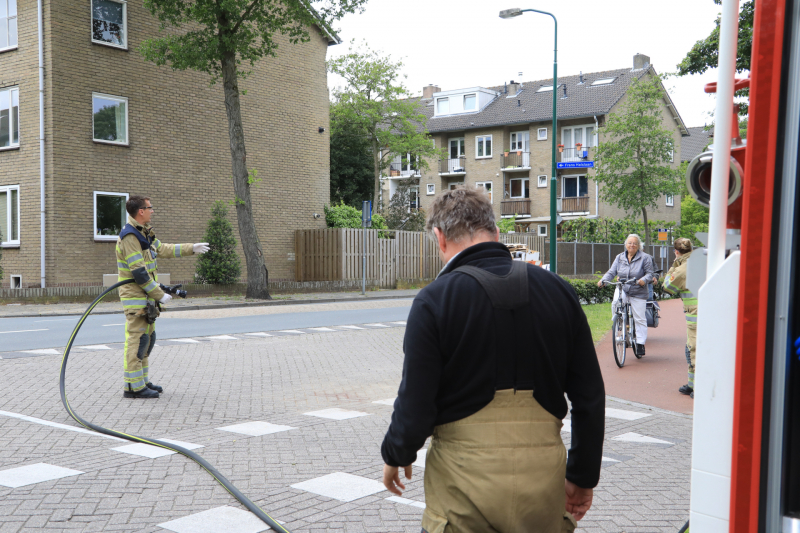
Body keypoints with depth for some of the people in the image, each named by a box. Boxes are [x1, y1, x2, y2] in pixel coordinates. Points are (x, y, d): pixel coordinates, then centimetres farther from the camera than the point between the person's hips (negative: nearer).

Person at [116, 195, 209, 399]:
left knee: (147, 338, 15)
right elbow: (139, 272, -22)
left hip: (146, 295, 10)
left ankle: (143, 381, 24)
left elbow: (163, 249, 26)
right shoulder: (129, 237, -19)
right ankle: (133, 387, -4)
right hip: (135, 296, -10)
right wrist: (159, 295, -19)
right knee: (136, 339, -8)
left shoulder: (144, 233, 13)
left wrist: (191, 248, 27)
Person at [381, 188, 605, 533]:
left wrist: (395, 456, 10)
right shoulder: (558, 291, 1)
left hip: (465, 481, -3)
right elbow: (590, 398, 4)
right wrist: (582, 476, 15)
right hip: (543, 479, 4)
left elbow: (416, 407, -11)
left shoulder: (434, 301, -12)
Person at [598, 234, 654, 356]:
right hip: (622, 289, 2)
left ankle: (640, 344, 9)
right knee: (616, 302, -31)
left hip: (638, 292, -2)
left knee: (639, 319, 0)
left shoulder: (645, 258, -3)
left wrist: (644, 280, -27)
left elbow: (650, 273, -6)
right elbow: (612, 272, 3)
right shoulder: (620, 258, 8)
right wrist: (603, 280, -16)